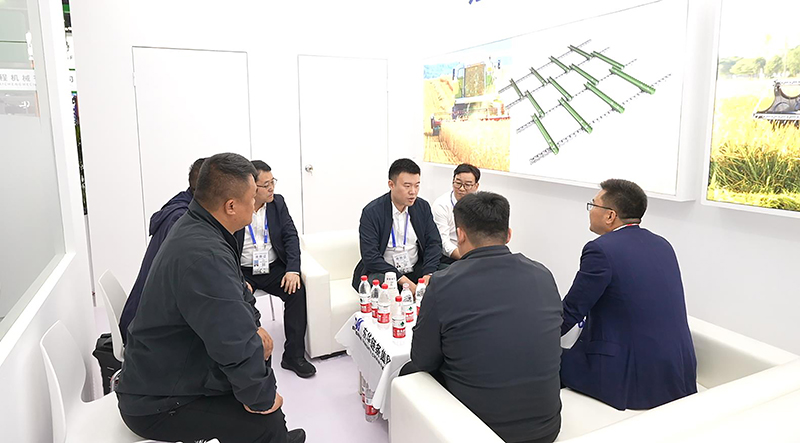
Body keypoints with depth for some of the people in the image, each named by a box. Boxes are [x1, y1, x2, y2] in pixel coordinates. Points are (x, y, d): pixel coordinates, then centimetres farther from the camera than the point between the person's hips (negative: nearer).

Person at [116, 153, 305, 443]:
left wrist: (254, 326, 1)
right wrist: (263, 397, -19)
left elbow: (237, 289, 14)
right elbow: (237, 347, -33)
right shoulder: (204, 256, -34)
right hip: (157, 405, -10)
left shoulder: (195, 226, 0)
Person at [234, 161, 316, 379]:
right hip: (243, 272, -2)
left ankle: (294, 355, -12)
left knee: (297, 290, -23)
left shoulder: (278, 202, 2)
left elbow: (291, 236, -1)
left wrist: (293, 270, -16)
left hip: (273, 268, 2)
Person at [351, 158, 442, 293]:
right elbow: (370, 257, -17)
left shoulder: (423, 207, 3)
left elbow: (434, 243, 3)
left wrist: (428, 275, -16)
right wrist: (403, 281, -25)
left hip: (417, 270, 4)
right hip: (382, 271, -4)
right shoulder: (371, 212, -12)